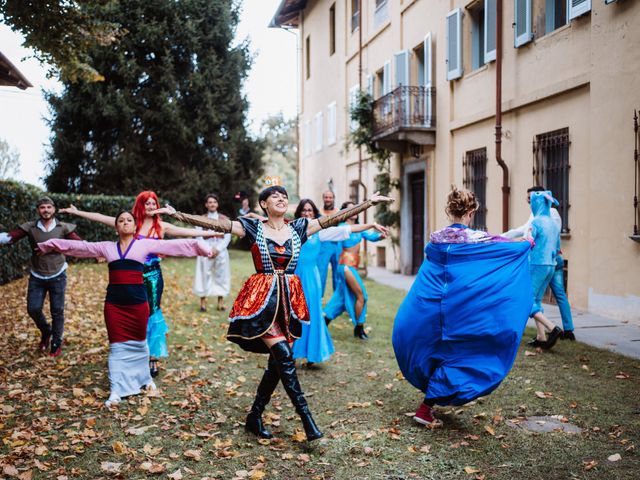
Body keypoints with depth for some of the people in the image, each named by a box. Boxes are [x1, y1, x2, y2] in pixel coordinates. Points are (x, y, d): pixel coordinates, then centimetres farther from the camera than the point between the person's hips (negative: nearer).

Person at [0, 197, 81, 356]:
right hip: (36, 277, 2)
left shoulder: (63, 228, -6)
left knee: (57, 311, 4)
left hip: (57, 276, -1)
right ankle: (45, 331, 33)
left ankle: (56, 343, 23)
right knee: (33, 309, 1)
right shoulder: (30, 228, -4)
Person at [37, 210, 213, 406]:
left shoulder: (145, 244, 4)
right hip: (114, 302, 2)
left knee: (138, 343, 11)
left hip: (138, 301, -2)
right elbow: (79, 246, 15)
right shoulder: (107, 247, 11)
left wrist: (199, 246, -6)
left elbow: (174, 245, -1)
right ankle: (116, 390, 5)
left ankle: (143, 378, 33)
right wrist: (52, 244, 14)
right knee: (117, 345, 3)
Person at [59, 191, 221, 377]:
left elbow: (186, 232, -6)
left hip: (153, 275, -1)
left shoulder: (161, 226, 1)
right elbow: (102, 218, 3)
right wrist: (77, 212, 2)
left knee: (151, 314, 2)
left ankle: (153, 359, 8)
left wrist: (209, 233, -15)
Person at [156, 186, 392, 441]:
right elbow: (215, 223, -5)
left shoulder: (298, 227, 9)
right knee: (283, 354, -16)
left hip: (289, 300, 4)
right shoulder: (253, 227, 1)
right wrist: (176, 214, -12)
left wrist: (369, 202, 5)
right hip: (261, 299, -4)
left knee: (277, 362, 6)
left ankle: (254, 417, 21)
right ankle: (306, 417, -9)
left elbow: (333, 218, 7)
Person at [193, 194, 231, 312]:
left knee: (221, 275, 1)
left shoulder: (224, 219, 9)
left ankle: (221, 302, 4)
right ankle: (203, 302, 0)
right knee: (204, 275, -4)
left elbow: (227, 236, 1)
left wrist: (218, 249, -10)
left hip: (221, 251, 1)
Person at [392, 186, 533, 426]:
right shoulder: (477, 239, -9)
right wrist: (527, 243, 28)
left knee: (434, 350, 20)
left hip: (432, 306, 5)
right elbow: (513, 247, 5)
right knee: (452, 355, 4)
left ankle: (430, 399, 29)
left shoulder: (436, 238, 2)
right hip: (461, 310, -5)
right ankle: (425, 408, 3)